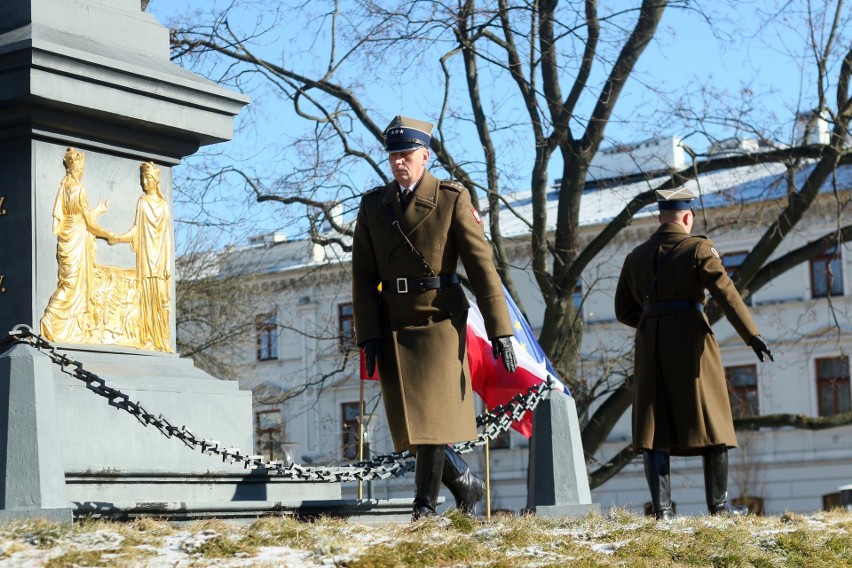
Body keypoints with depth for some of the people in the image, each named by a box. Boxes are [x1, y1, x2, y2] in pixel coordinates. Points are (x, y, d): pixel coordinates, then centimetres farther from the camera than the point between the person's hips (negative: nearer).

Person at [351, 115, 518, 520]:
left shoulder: (452, 199, -2)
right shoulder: (373, 205, 8)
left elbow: (481, 266, -5)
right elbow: (363, 275, 6)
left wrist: (500, 329, -11)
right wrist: (368, 335, -5)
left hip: (439, 322, -4)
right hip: (393, 328, 4)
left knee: (433, 418, -8)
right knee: (409, 424, 4)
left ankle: (425, 508, 1)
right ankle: (464, 484, 25)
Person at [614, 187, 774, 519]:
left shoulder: (636, 256, 12)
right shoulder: (698, 248, -1)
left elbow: (623, 310, 13)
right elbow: (725, 293, -12)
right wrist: (752, 336, -17)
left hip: (649, 343, 4)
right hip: (691, 339, -4)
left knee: (654, 427, 3)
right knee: (711, 422, 5)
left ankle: (661, 507, -5)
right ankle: (718, 504, 6)